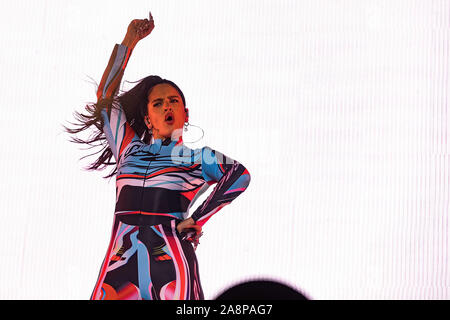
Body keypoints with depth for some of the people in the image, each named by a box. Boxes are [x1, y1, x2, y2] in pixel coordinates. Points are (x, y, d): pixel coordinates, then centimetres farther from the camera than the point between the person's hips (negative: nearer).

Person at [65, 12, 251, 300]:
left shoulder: (198, 158, 12)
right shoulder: (129, 148, 21)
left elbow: (240, 175, -4)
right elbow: (105, 95, 22)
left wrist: (197, 220, -9)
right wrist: (130, 41, 24)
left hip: (170, 258, -2)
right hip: (120, 262, 2)